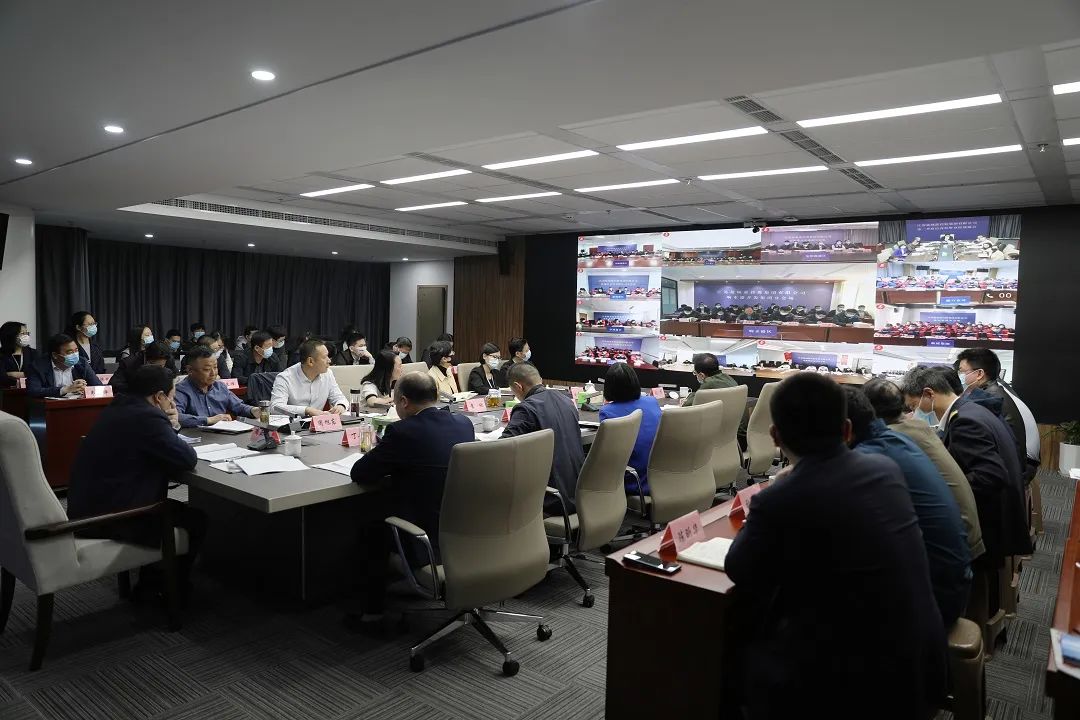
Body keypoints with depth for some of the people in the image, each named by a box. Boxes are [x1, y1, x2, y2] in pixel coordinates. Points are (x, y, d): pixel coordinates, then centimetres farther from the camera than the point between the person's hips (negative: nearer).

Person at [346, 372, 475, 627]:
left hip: (429, 542, -6)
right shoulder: (464, 423, -1)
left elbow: (358, 474, -9)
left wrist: (379, 455, 10)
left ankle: (372, 610, 31)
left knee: (372, 531, 23)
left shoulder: (402, 431, -19)